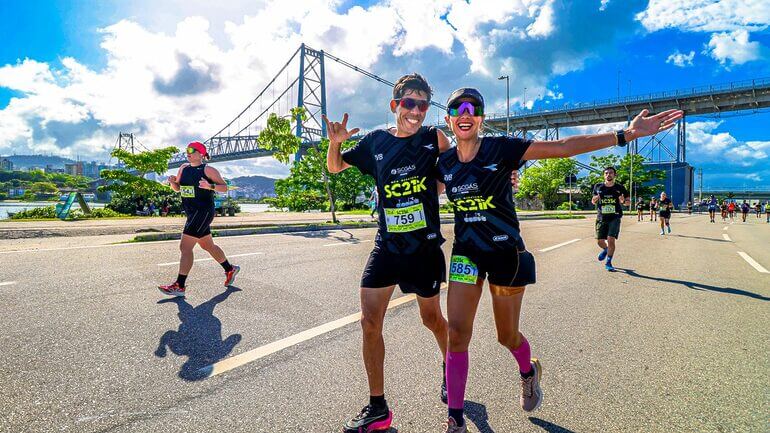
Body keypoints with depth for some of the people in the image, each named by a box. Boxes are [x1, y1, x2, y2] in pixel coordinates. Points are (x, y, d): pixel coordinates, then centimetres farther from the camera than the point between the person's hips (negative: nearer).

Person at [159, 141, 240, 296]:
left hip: (203, 212, -9)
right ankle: (230, 269, 35)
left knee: (185, 247, -10)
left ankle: (179, 286, -4)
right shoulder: (184, 168, 13)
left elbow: (224, 187, -7)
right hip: (192, 213, 9)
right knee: (208, 246, 18)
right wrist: (172, 182, -1)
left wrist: (210, 186, -24)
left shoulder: (208, 170, -8)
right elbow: (177, 188, 21)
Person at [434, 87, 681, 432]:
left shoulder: (500, 148, -11)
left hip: (505, 252, -3)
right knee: (457, 333, -5)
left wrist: (626, 134, -18)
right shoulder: (444, 163, 0)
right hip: (466, 252, 3)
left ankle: (528, 372, 49)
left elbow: (563, 147, -14)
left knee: (507, 336, 11)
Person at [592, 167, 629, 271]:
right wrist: (594, 199, -9)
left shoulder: (620, 188, 1)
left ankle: (608, 263, 4)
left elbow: (628, 201, 9)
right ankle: (605, 250, 42)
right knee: (600, 241, 4)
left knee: (611, 239, -12)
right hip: (601, 218, 2)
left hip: (615, 218, -2)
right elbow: (593, 201, 14)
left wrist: (623, 201, -14)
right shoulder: (598, 187, 4)